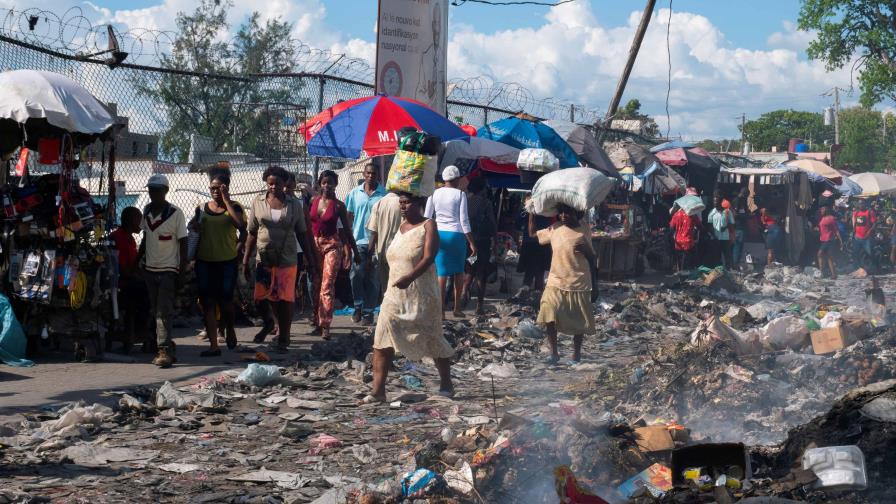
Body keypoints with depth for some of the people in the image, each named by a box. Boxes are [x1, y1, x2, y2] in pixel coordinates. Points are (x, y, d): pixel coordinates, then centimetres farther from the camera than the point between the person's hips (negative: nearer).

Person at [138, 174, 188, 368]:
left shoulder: (175, 213, -9)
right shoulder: (147, 211, 8)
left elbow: (183, 243, -8)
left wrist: (182, 271, -12)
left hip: (168, 270, -6)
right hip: (150, 269, 6)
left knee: (163, 312, -13)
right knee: (156, 312, 8)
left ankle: (165, 350, -14)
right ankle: (168, 347, 14)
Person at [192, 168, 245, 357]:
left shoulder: (233, 207, 0)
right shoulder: (201, 209, 9)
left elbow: (240, 225, -21)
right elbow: (194, 229, 22)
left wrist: (226, 201, -16)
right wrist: (194, 226, -3)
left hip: (227, 262, -3)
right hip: (205, 262, 3)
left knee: (225, 300, 2)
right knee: (208, 302, 0)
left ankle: (230, 330, 34)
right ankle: (213, 345, 3)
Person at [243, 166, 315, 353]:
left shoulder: (294, 204, 2)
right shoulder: (258, 202, 2)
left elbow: (302, 233, 7)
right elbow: (252, 233, 4)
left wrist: (310, 257, 5)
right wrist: (245, 261, 2)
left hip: (287, 260, -1)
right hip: (264, 259, 1)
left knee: (285, 300, -1)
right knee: (263, 299, 5)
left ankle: (283, 339, 8)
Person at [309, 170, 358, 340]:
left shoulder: (339, 205, -4)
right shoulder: (313, 201, 5)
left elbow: (347, 230, 1)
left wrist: (355, 251, 2)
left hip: (332, 245, -4)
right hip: (314, 244, 4)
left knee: (327, 285, -11)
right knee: (315, 285, 9)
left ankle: (325, 325, -13)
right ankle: (317, 322, 19)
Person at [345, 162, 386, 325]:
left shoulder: (384, 194, -1)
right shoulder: (354, 193, 7)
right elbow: (349, 217, 11)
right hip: (358, 241, 1)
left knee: (372, 278, 5)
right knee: (356, 275, -8)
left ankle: (368, 311, 13)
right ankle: (358, 306, 7)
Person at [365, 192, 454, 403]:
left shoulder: (428, 226, -7)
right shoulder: (401, 228, 13)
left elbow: (428, 257, -20)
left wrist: (410, 276, -33)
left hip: (422, 295, -6)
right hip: (395, 294, 6)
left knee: (432, 339, 5)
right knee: (382, 340, -6)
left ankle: (446, 384, 24)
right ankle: (378, 390, -6)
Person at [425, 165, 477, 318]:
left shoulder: (435, 194, 5)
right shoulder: (460, 194, -4)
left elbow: (426, 217, 5)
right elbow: (464, 220, -6)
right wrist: (471, 242, -2)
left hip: (439, 234, 2)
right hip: (456, 234, -2)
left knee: (442, 272, 2)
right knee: (459, 271, 14)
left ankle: (441, 310, -3)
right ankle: (457, 308, 17)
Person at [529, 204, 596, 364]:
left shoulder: (584, 233, -3)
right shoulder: (555, 229, 3)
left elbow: (593, 260, 3)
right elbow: (532, 233, 15)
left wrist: (586, 250, -18)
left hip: (579, 286, -2)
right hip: (555, 284, 2)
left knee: (579, 323, 6)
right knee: (549, 318, -12)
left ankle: (576, 354, 24)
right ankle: (554, 353, 1)